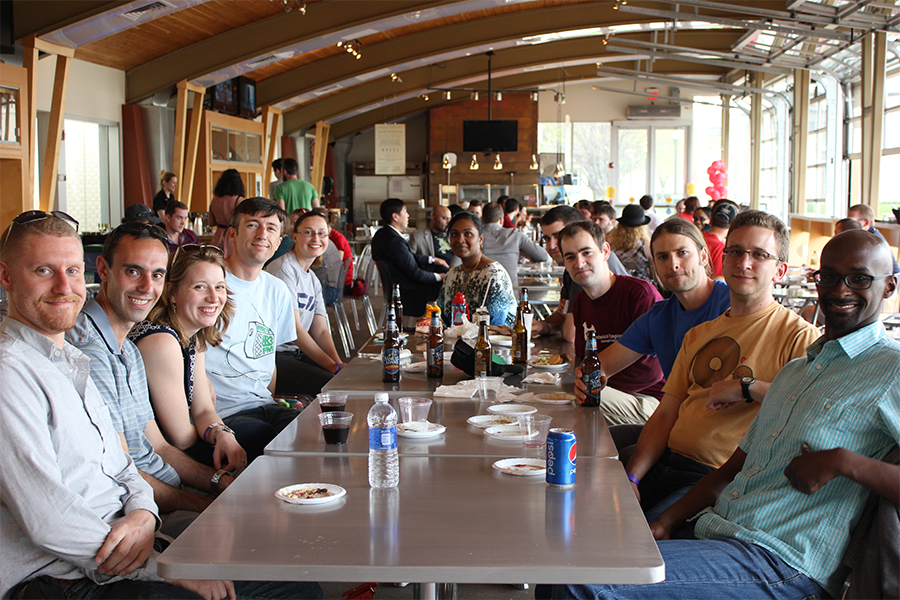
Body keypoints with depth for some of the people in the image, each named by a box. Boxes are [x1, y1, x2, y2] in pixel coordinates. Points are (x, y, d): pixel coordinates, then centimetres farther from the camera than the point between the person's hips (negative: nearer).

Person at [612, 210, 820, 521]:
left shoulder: (799, 337, -3)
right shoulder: (698, 334, 20)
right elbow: (665, 415, 15)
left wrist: (747, 387, -18)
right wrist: (632, 477, 0)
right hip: (665, 460, 6)